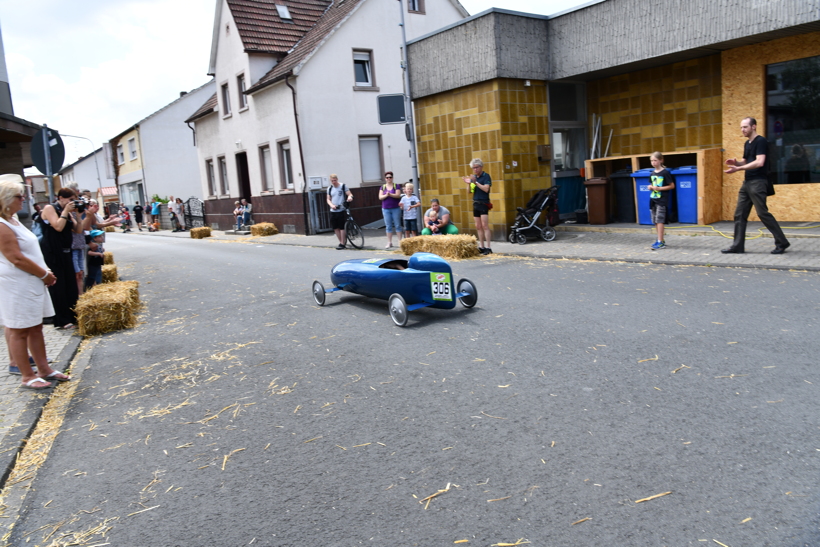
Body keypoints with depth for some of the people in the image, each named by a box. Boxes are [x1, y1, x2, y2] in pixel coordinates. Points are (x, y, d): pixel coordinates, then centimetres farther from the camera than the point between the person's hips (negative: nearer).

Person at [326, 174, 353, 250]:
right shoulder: (329, 188, 12)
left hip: (341, 210, -5)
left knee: (342, 227, -5)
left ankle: (342, 243, 1)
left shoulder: (343, 186, 0)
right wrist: (331, 205, -8)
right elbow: (328, 199, 13)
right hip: (333, 211, 5)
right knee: (336, 228, 7)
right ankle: (341, 242, 20)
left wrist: (349, 197, -27)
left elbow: (350, 194, -3)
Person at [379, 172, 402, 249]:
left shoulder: (396, 186, 3)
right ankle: (389, 242, 7)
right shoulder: (383, 187, 8)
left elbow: (398, 195, -10)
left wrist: (390, 194, -25)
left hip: (396, 208, -2)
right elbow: (380, 197, 0)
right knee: (388, 226, 3)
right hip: (386, 209, 2)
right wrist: (386, 195, -19)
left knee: (397, 225, 1)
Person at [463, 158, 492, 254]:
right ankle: (481, 247, 13)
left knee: (484, 225, -12)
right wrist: (469, 183, -3)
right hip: (475, 203, 7)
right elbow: (469, 191, 16)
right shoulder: (474, 177, 13)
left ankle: (488, 248, -12)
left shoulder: (486, 176, -6)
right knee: (478, 226, 8)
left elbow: (486, 189, -19)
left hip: (483, 203, -7)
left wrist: (475, 182, -23)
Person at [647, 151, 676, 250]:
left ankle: (660, 242, -11)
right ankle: (661, 240, 19)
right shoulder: (652, 174, 10)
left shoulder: (665, 172, -8)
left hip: (662, 200, -7)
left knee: (659, 220, -11)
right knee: (655, 221, 9)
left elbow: (672, 186, -7)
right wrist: (651, 187, 0)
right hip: (653, 199, 7)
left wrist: (659, 188, -16)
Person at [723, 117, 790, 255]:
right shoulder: (747, 144, 16)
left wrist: (738, 169, -25)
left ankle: (782, 243, 3)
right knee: (739, 214, 5)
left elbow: (759, 162, -22)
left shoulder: (761, 141, -11)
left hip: (758, 182, -9)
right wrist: (736, 162, 1)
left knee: (763, 213, -8)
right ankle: (737, 245, 8)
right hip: (747, 182, 9)